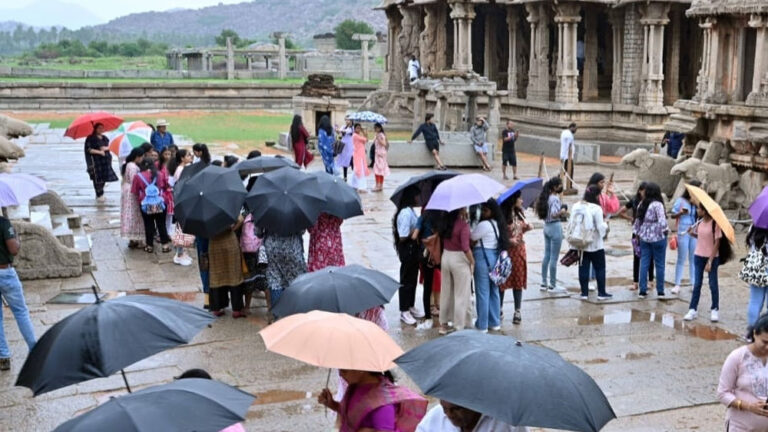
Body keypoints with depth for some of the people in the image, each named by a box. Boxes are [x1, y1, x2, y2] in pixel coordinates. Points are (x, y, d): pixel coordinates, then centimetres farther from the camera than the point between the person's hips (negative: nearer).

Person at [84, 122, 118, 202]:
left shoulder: (105, 138, 15)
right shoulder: (90, 138, -4)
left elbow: (109, 146, 11)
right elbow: (89, 149, -10)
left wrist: (106, 148, -11)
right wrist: (99, 152, -16)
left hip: (105, 160, 6)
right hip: (95, 160, -6)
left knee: (104, 177, 5)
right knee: (97, 178, -6)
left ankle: (101, 195, 16)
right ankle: (99, 196, -2)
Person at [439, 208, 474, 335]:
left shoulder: (445, 222, 1)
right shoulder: (463, 224, -18)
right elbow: (465, 247, -20)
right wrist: (472, 262, -7)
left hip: (445, 257, 7)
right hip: (459, 260, -7)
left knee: (446, 292, 16)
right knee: (461, 294, 4)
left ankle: (444, 324, 25)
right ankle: (459, 327, 9)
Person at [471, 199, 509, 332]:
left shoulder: (484, 224, -17)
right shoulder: (498, 223, 11)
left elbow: (471, 238, -12)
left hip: (483, 257, -9)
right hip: (495, 257, 9)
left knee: (483, 292, -2)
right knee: (494, 291, 15)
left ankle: (482, 325, 3)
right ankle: (494, 323, 22)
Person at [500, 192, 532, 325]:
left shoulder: (519, 213, 5)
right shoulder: (503, 216, -15)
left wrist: (527, 227, -2)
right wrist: (509, 240, -25)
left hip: (519, 250, 6)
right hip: (506, 251, -6)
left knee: (518, 281, 7)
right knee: (502, 281, 4)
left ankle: (517, 311, 14)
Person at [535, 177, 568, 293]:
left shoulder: (546, 197, 8)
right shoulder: (555, 198, -18)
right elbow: (554, 214, -28)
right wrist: (563, 211, -13)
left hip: (546, 227, 9)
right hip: (555, 227, -9)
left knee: (547, 255, 14)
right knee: (554, 258, -2)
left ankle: (544, 283, 20)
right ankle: (552, 286, 4)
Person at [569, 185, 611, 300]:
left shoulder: (576, 206, 0)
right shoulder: (596, 208, -17)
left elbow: (571, 223, 4)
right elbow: (600, 227, -17)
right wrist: (606, 225, 3)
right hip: (595, 245, -5)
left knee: (583, 268, 9)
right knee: (600, 268, 8)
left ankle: (584, 293, 12)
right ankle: (601, 293, 11)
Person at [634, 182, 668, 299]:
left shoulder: (641, 205, 4)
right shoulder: (657, 205, -15)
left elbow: (637, 221, 8)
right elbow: (662, 222, -22)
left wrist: (638, 234, 18)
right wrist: (666, 230, -4)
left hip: (644, 238, 5)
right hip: (658, 238, -5)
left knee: (644, 264, 8)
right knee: (659, 264, 5)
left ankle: (642, 291, 8)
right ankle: (660, 292, 9)